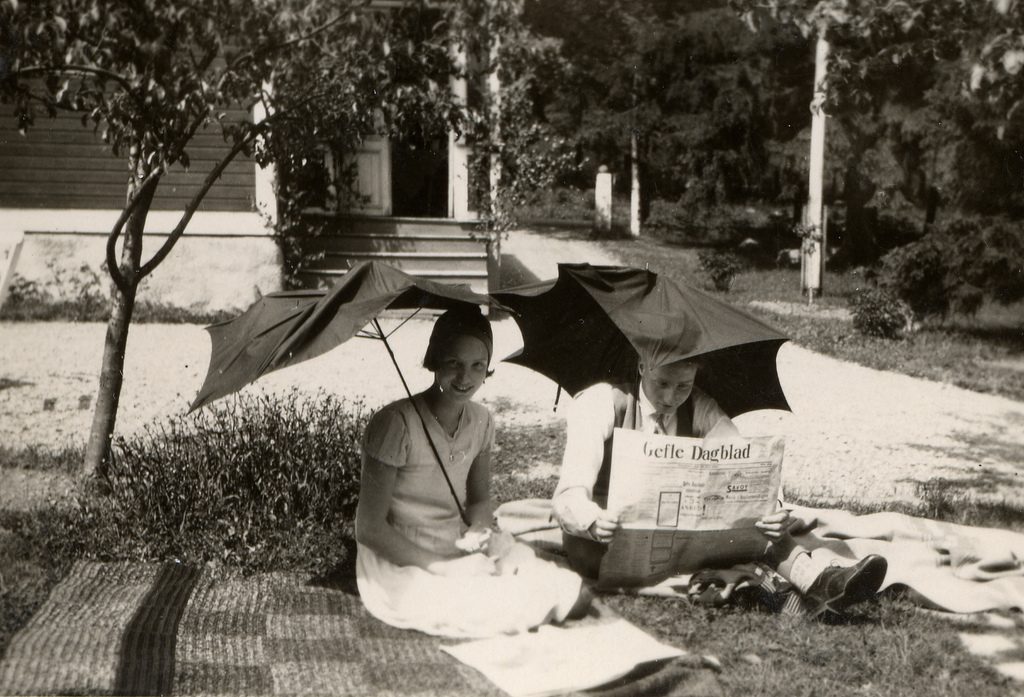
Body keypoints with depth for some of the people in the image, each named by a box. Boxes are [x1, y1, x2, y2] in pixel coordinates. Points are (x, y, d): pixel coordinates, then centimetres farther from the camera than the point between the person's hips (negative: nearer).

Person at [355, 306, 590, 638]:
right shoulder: (396, 424, -21)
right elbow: (370, 528, -18)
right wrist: (440, 567, -20)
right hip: (405, 570, -6)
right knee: (526, 605, -25)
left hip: (464, 555, 7)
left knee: (575, 595, -7)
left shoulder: (480, 421, 0)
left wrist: (478, 531, -9)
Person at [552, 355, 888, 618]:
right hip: (604, 541, -3)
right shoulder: (600, 403, -16)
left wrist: (772, 515, -39)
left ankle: (818, 579, -44)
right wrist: (593, 522, -50)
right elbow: (569, 494, -26)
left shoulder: (700, 410, -3)